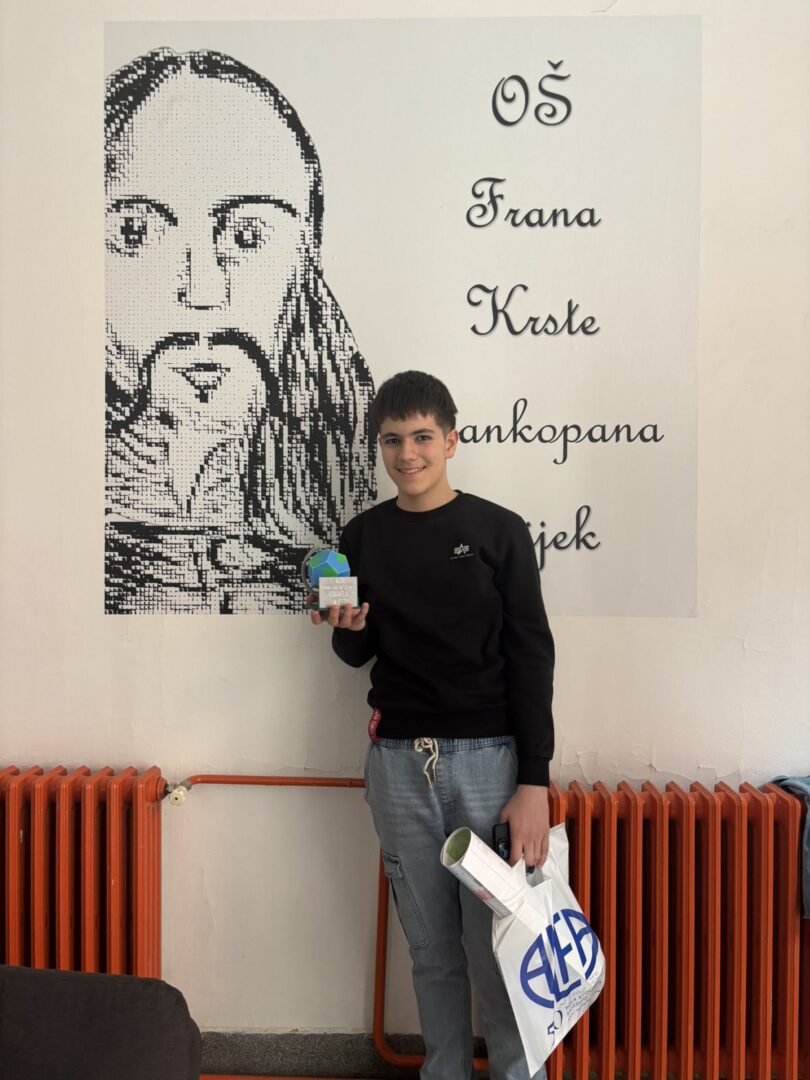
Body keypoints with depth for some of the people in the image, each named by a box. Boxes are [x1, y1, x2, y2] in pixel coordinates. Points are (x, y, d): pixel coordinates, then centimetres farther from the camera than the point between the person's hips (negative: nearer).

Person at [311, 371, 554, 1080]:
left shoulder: (498, 531, -1)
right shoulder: (363, 537, 7)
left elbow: (532, 658, -4)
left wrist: (534, 781, -10)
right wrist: (347, 629, -10)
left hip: (487, 757, -2)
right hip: (397, 762, 3)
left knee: (497, 948, 1)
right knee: (431, 947, 13)